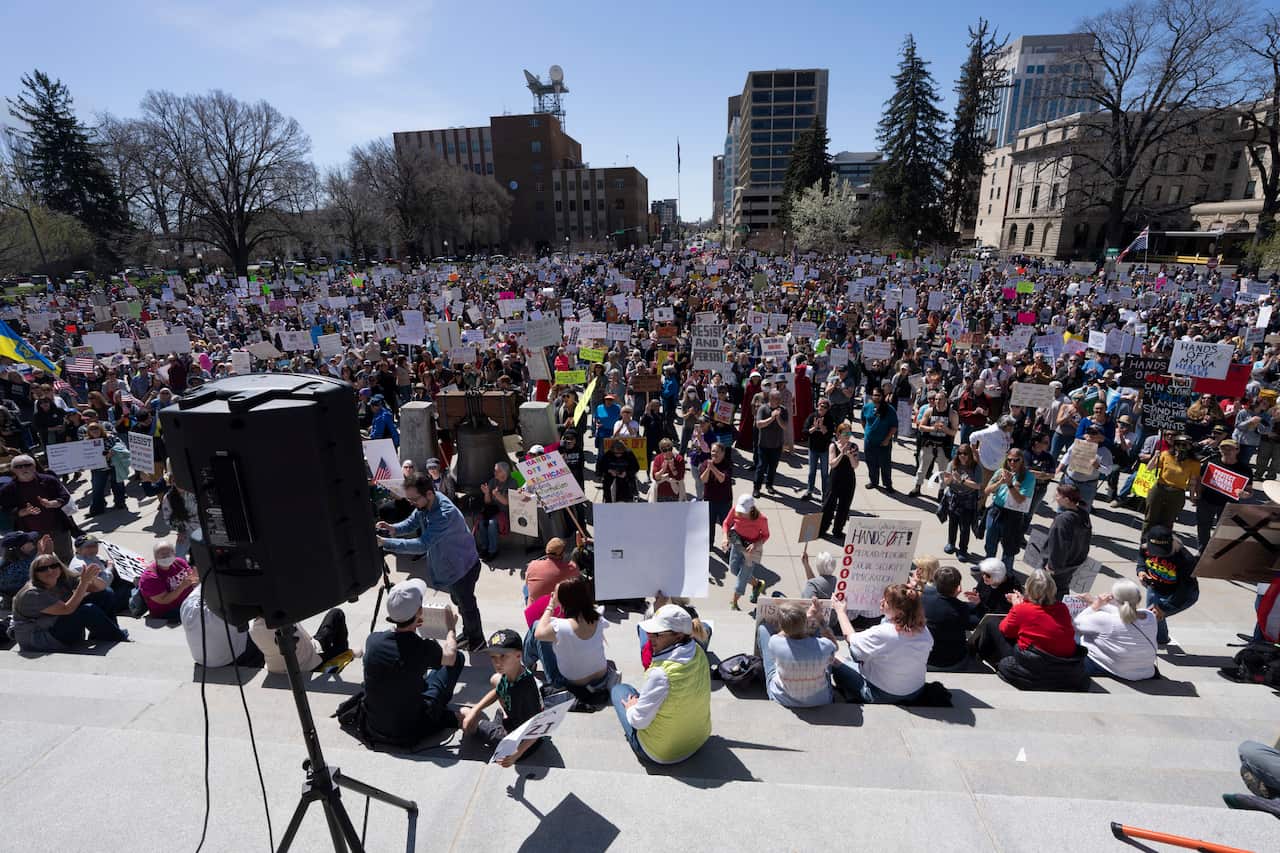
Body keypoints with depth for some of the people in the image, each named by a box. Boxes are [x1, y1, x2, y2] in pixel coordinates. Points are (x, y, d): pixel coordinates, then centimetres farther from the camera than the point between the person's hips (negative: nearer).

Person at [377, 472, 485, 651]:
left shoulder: (446, 513, -40)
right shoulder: (425, 503, -12)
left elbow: (422, 544, -43)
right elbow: (411, 523, 1)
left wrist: (385, 542, -44)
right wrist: (393, 529, -21)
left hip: (464, 566, -8)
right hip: (448, 564, 8)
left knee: (466, 604, 13)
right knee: (458, 601, 26)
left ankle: (477, 639, 37)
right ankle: (467, 633, 48)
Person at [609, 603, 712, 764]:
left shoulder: (660, 673, -36)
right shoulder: (699, 653, -15)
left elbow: (639, 720, -22)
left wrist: (631, 708, -3)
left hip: (661, 754, -6)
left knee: (619, 690, 15)